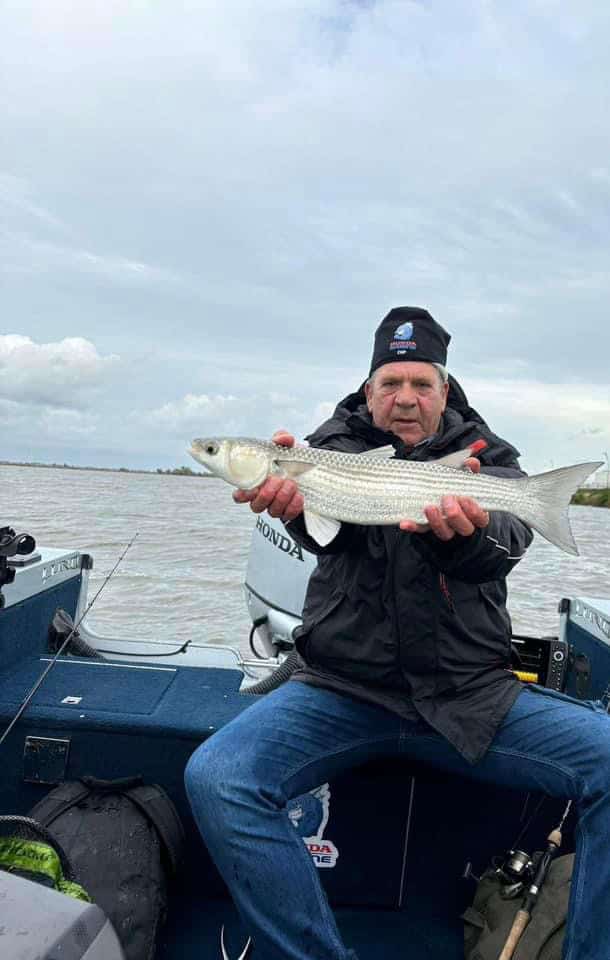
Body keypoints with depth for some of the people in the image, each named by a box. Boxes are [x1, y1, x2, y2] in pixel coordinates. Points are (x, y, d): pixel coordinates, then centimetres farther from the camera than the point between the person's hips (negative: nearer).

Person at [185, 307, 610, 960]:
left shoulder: (491, 459, 9)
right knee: (214, 779, -23)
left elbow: (504, 548, -13)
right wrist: (293, 497, -39)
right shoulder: (338, 445, 8)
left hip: (470, 696, 1)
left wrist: (466, 532, -39)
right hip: (340, 689, 0)